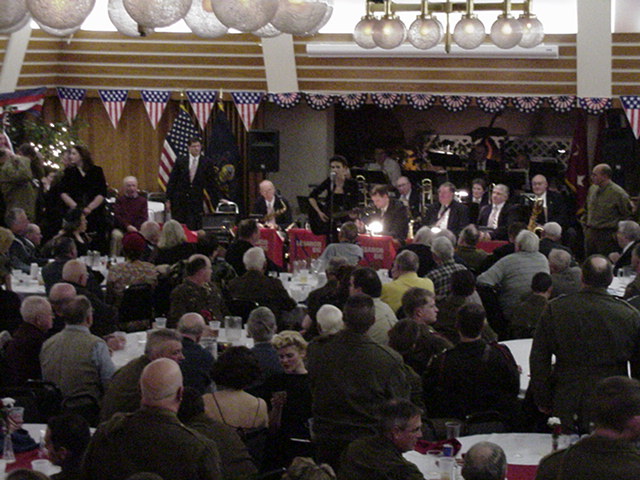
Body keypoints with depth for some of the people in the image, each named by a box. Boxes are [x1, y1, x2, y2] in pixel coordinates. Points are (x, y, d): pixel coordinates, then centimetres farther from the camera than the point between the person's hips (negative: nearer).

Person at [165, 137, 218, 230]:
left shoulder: (207, 163, 2)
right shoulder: (180, 161, 5)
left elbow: (211, 184, 5)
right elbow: (172, 181, 6)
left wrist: (214, 202, 3)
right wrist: (168, 200, 2)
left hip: (196, 201, -1)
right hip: (179, 201, 1)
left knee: (193, 229, -8)